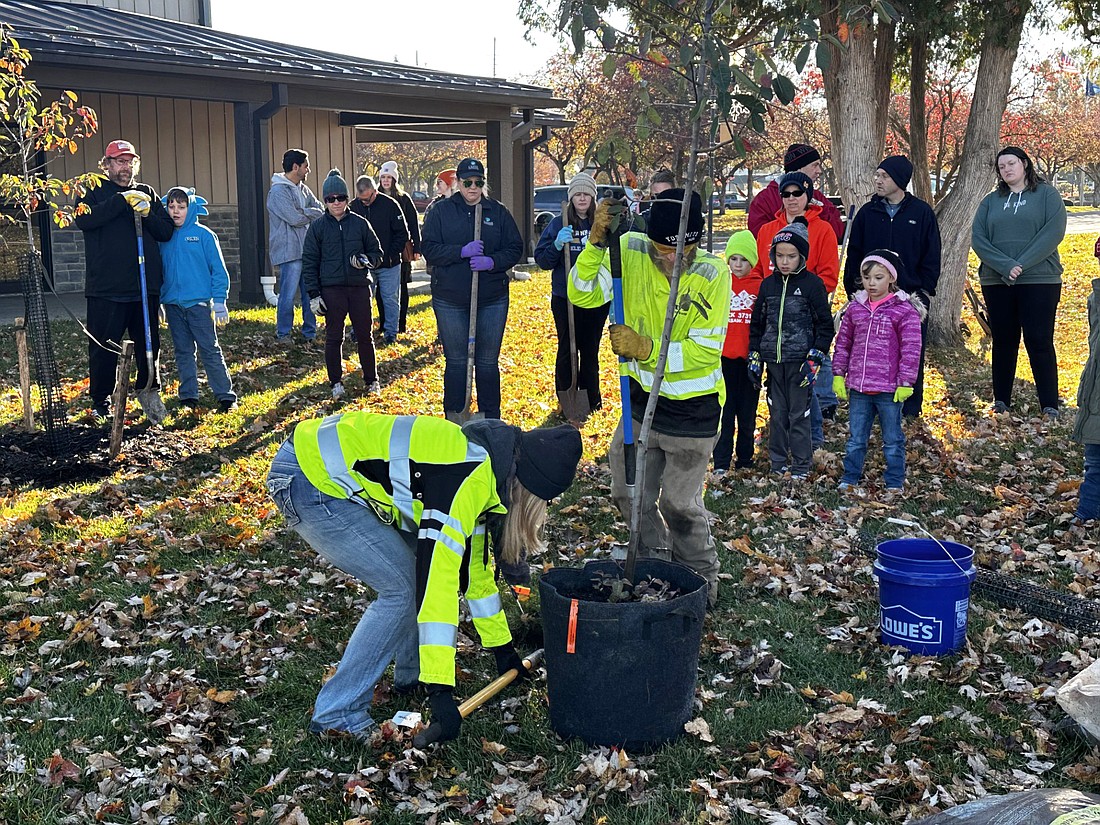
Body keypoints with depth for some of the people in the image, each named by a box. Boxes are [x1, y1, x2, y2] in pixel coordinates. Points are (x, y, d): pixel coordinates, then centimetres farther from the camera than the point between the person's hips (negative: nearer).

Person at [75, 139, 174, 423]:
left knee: (149, 345, 8)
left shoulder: (147, 193, 15)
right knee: (103, 347, 2)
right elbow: (84, 218, -16)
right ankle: (101, 402, 13)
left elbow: (166, 231, 9)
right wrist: (123, 200, -19)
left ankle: (150, 394, 22)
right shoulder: (93, 192, 5)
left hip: (145, 285, 3)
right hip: (105, 287, -3)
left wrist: (147, 214, -11)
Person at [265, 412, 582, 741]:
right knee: (403, 586, -10)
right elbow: (436, 577, -27)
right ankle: (336, 713, -3)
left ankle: (412, 675, 24)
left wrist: (501, 646, 27)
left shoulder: (481, 469, 8)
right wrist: (440, 689, -26)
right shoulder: (468, 479, -23)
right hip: (307, 480, -10)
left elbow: (473, 562, 20)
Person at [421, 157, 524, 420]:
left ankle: (491, 418, 20)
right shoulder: (441, 211, 2)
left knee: (488, 361, 9)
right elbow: (429, 249, -5)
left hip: (492, 300, 1)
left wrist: (492, 262, -15)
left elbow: (515, 249, 4)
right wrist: (462, 252, -19)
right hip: (450, 300, -1)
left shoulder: (498, 212, 5)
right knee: (456, 361, 6)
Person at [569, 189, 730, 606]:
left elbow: (706, 350, -21)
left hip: (692, 407, -4)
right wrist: (596, 244, -31)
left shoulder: (712, 273, -20)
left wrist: (647, 349, -33)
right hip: (643, 398, 4)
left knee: (679, 503, 6)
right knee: (629, 494, 13)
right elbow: (583, 295, -16)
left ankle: (702, 582, 30)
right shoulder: (631, 250, -12)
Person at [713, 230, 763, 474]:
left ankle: (745, 461, 21)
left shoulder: (760, 287, 0)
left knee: (747, 412, 10)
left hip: (749, 359, 0)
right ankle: (721, 463, 7)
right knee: (724, 411, 2)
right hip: (723, 357, 0)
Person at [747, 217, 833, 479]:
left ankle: (801, 465, 9)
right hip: (773, 360, 4)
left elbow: (825, 325, -3)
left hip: (800, 360, -4)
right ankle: (778, 462, 19)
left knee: (799, 414, -1)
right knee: (777, 413, 10)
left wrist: (815, 359, -10)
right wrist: (754, 357, 9)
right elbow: (757, 323, 16)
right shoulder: (768, 285, 9)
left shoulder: (812, 284, -5)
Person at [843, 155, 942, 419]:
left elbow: (932, 256, 4)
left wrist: (925, 290, -2)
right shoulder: (867, 212, 6)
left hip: (912, 296, -1)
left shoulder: (921, 212, 2)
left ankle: (910, 407, 14)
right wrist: (854, 289, 2)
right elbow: (854, 254, 9)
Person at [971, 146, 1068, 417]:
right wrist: (1006, 266, -15)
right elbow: (977, 238, 0)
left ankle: (1050, 406, 0)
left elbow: (1053, 232, -10)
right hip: (996, 282, 3)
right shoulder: (991, 201, 12)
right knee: (1003, 341, 9)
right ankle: (1001, 401, 17)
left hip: (1039, 280, -3)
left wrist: (1021, 264, -18)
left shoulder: (1047, 195, 4)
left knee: (1039, 342, -4)